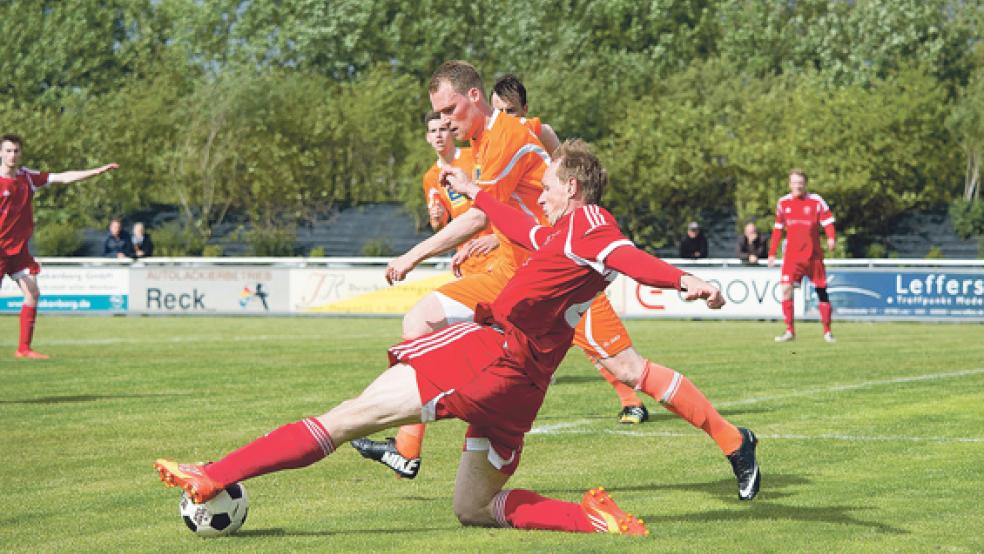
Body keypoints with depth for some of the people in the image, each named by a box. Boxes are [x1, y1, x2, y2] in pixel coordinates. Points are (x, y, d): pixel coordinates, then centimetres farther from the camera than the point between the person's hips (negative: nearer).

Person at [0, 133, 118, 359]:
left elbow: (63, 178, 8)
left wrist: (99, 171, 5)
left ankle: (24, 348, 5)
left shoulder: (27, 177, 6)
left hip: (19, 249, 6)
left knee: (32, 294, -1)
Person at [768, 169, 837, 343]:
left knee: (821, 290, 4)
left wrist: (831, 238, -27)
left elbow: (828, 221, -7)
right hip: (792, 255, 1)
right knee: (786, 288, -14)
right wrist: (772, 253, 14)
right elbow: (778, 229, 15)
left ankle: (827, 331, 16)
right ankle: (789, 331, -7)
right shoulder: (783, 203, 7)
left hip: (813, 255, -1)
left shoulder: (816, 201, -3)